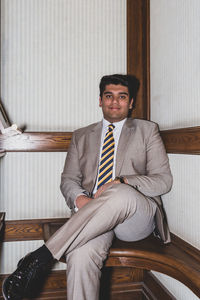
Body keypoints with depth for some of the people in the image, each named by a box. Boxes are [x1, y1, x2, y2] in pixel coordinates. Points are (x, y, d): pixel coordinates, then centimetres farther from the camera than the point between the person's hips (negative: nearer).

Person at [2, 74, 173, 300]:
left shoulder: (147, 130, 14)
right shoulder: (81, 136, 21)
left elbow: (163, 180, 6)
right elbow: (68, 179, 16)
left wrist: (121, 183, -13)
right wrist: (79, 198, -10)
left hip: (137, 216, -1)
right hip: (92, 218, 1)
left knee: (121, 194, -38)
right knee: (80, 256, -35)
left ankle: (42, 256, -31)